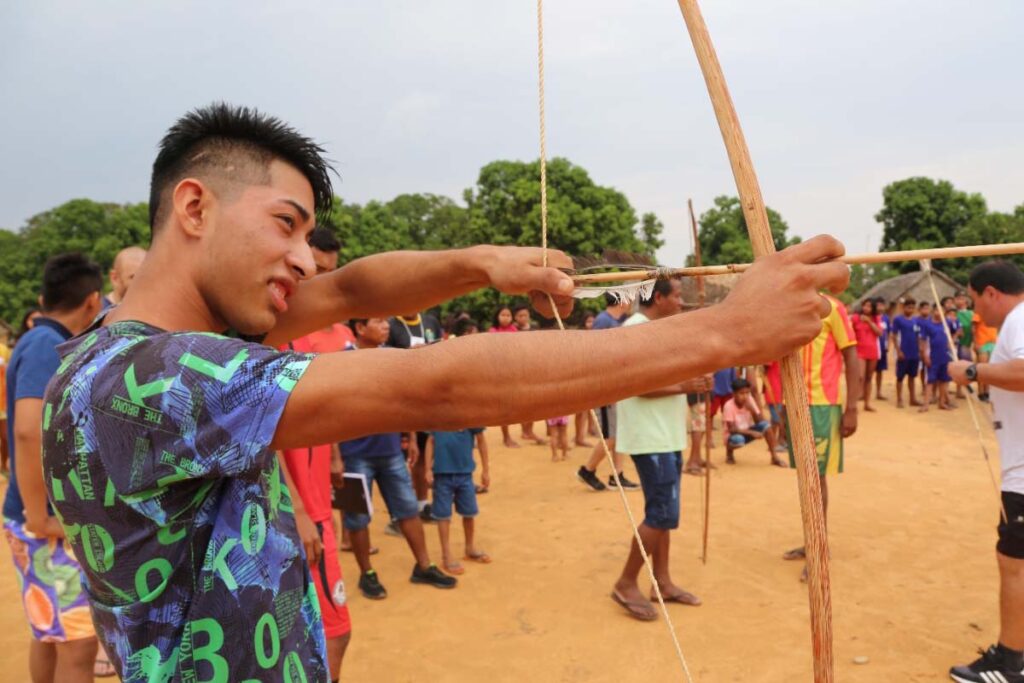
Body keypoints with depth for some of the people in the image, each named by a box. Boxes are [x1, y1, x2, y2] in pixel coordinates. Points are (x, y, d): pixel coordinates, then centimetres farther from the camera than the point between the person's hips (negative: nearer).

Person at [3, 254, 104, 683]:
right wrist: (37, 519, -24)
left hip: (61, 517, 9)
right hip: (49, 524, -9)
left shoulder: (46, 343, 10)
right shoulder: (46, 345, -18)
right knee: (77, 643, -4)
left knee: (51, 634, 21)